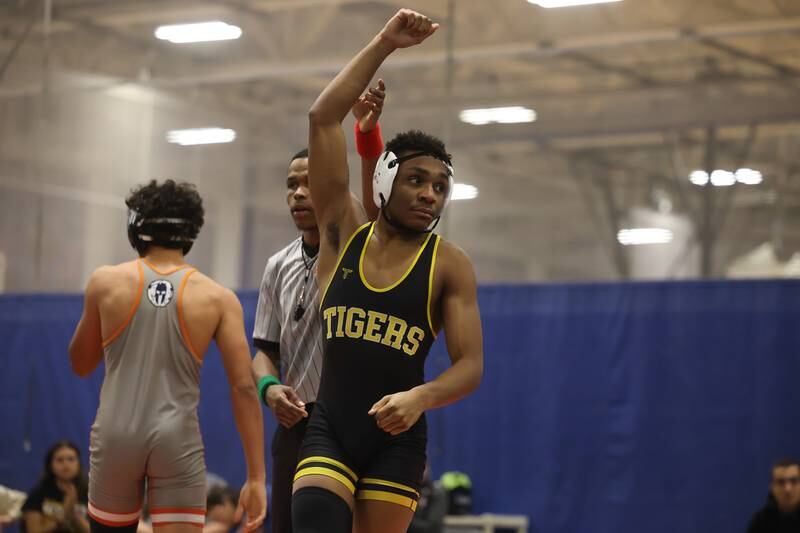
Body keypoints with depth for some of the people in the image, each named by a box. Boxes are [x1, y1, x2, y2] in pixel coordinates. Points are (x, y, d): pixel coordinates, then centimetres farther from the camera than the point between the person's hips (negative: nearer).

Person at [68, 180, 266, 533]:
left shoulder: (106, 282, 1)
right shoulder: (218, 299, -1)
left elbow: (80, 364, 14)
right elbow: (244, 388, -6)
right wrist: (256, 478, -4)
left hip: (116, 435, 1)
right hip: (178, 440, -1)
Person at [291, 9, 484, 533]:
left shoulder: (450, 265, -1)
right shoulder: (344, 233, 2)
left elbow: (470, 366, -6)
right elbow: (323, 119, -5)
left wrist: (421, 396, -28)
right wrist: (385, 44, -9)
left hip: (396, 440, 0)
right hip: (328, 430, 0)